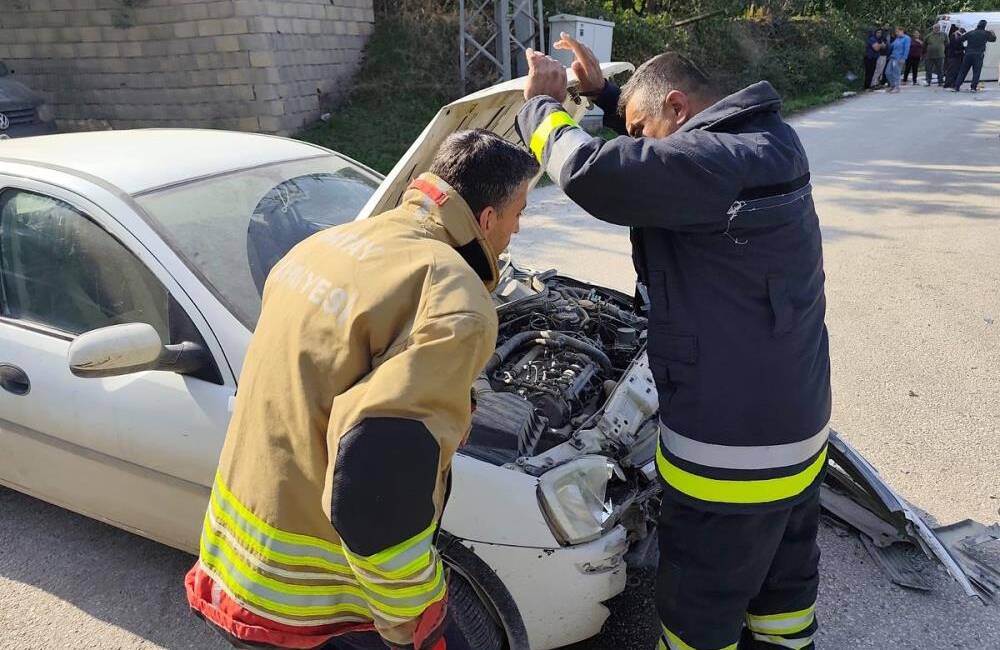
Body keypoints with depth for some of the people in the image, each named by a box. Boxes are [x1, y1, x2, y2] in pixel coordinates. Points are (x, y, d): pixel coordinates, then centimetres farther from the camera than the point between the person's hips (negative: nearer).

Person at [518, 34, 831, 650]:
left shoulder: (721, 163, -23)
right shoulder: (768, 142, 8)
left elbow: (590, 172, -29)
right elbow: (661, 152, 23)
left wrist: (542, 104, -10)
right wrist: (604, 92, 16)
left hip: (733, 448, -9)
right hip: (798, 422, 10)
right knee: (786, 576, 28)